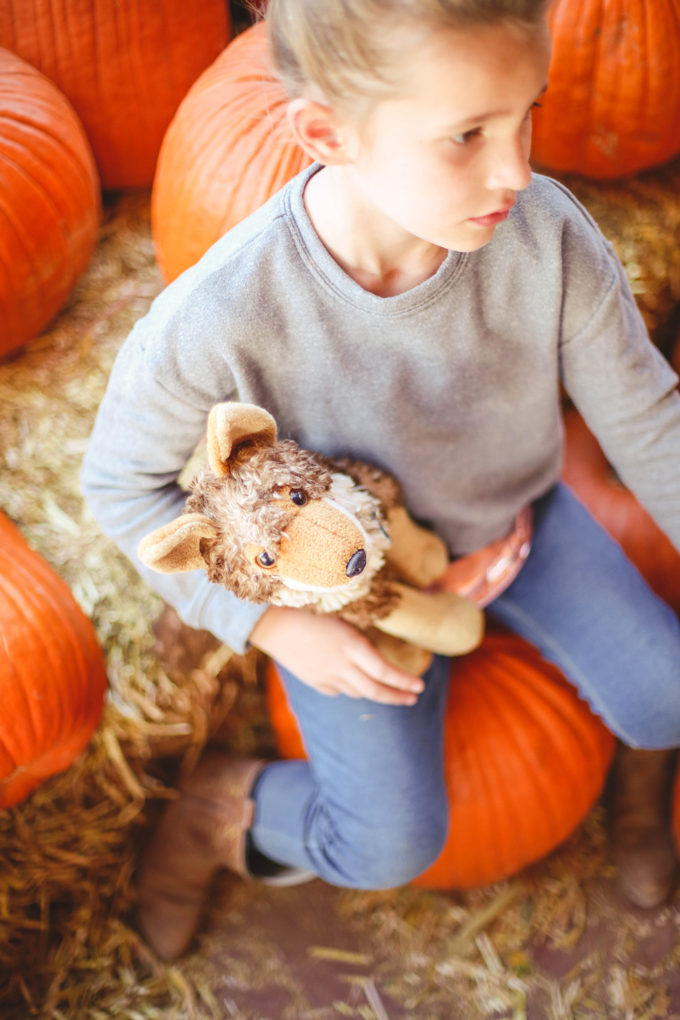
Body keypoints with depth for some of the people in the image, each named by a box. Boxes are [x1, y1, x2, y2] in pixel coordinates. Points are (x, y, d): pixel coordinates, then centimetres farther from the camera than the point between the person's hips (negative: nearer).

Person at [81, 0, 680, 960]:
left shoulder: (548, 234, -28)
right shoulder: (218, 323, -37)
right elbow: (122, 482, -17)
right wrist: (271, 624, -22)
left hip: (516, 519, 4)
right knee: (391, 845, -10)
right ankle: (225, 803, 23)